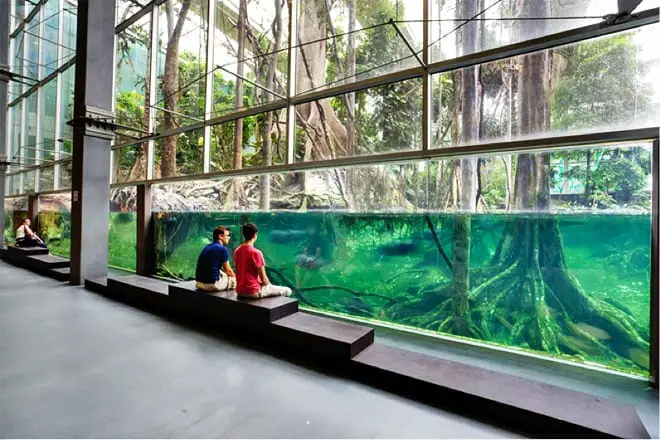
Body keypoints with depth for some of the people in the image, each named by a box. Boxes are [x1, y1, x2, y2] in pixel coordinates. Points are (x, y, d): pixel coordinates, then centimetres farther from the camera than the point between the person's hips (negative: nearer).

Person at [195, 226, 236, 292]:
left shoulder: (207, 247, 12)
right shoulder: (222, 249, -12)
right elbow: (228, 270, -4)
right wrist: (235, 276, 16)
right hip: (212, 284, -8)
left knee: (223, 274, 29)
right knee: (235, 280, 10)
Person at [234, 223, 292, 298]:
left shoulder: (237, 251, 3)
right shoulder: (256, 252, -20)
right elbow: (263, 279, -15)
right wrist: (269, 284, 6)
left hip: (240, 291, 8)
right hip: (253, 291, -8)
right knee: (287, 291, 4)